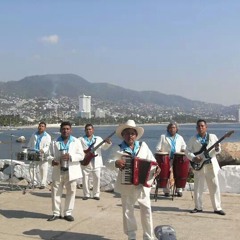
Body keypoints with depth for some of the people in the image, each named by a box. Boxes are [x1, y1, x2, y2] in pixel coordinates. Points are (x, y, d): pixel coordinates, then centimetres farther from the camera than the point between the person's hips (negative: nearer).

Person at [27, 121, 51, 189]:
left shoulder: (47, 136, 0)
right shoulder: (34, 135, 15)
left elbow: (48, 146, -10)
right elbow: (29, 145, 21)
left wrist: (43, 150, -27)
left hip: (43, 156, -4)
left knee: (43, 170, -2)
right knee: (32, 169, 4)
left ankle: (43, 184, 6)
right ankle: (34, 182, 17)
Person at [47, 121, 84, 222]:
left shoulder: (76, 141, 5)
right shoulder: (55, 142, 10)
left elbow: (81, 156, -1)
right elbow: (50, 154, 10)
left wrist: (70, 156, -18)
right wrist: (52, 160, -13)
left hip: (71, 171, -1)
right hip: (58, 171, 1)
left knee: (71, 192, 3)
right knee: (55, 192, 2)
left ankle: (68, 213, 15)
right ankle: (56, 213, 14)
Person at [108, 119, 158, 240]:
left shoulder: (143, 146, 3)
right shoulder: (119, 149, -2)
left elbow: (152, 160, 7)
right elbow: (109, 162, -7)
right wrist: (116, 163, -29)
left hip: (142, 184, 1)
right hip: (126, 185, -1)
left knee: (146, 209, 2)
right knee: (128, 211, 9)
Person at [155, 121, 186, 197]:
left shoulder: (180, 138, 17)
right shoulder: (163, 137, 8)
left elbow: (184, 148, 22)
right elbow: (158, 148, 4)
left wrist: (182, 151, 0)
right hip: (166, 159, -2)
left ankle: (179, 190, 7)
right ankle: (166, 191, 3)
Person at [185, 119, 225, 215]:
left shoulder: (213, 137, 5)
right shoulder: (193, 139, 3)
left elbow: (218, 150, 7)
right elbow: (187, 151, 3)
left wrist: (217, 149, -15)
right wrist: (193, 158, -13)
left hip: (211, 165, 0)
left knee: (215, 187, 2)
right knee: (198, 187, 4)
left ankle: (217, 208, 9)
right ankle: (198, 207, 15)